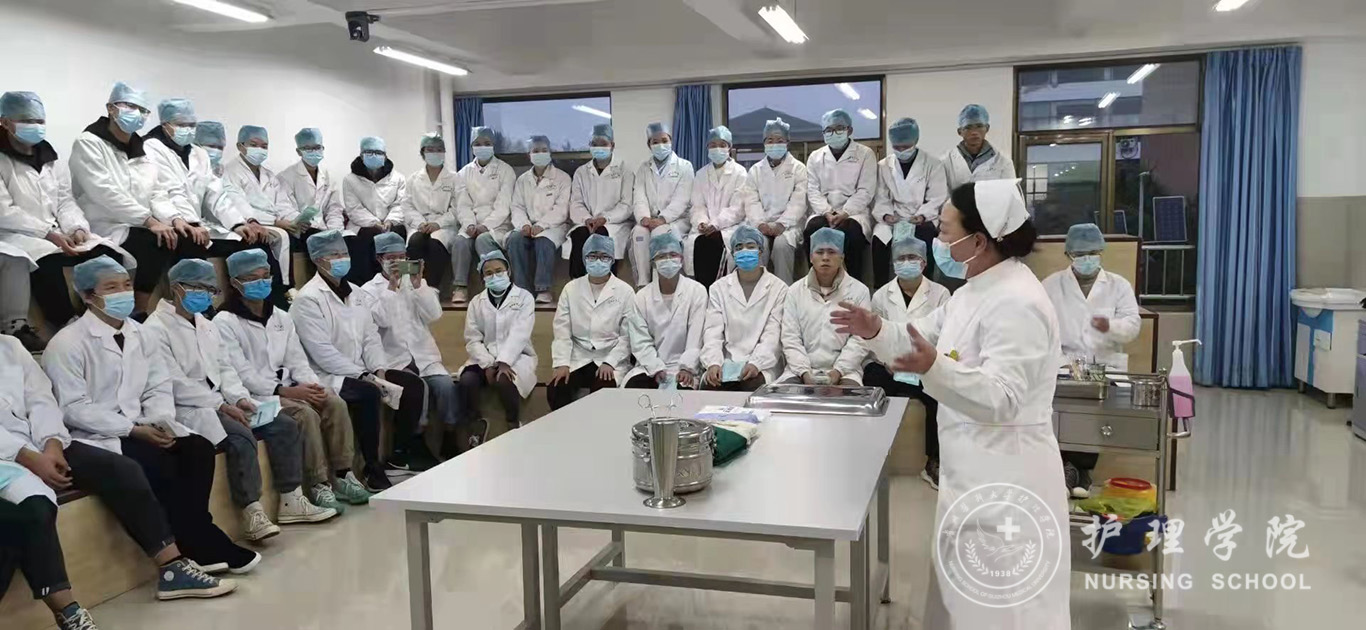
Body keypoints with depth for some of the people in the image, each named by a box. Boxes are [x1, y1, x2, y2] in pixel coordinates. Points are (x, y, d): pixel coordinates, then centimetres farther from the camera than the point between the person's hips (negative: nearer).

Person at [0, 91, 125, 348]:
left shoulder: (48, 157, 18)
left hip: (58, 234, 6)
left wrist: (77, 228, -9)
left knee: (106, 254, -20)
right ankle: (66, 325, -25)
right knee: (47, 262, -38)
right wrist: (49, 233, -22)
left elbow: (65, 201, 12)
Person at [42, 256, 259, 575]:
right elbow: (73, 409, -16)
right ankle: (204, 545, -15)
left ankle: (192, 543, -12)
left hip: (141, 427, 6)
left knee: (198, 449, -17)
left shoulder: (137, 333, 10)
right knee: (160, 464, -28)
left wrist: (161, 422, -13)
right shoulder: (67, 343, -10)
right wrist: (133, 430, -21)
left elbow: (158, 387, 8)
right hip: (93, 438, -6)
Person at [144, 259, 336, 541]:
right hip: (187, 411, -9)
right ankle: (253, 514, -26)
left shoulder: (205, 324, 17)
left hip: (219, 404, 9)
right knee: (240, 436, -32)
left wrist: (239, 398, -2)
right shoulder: (155, 330, -10)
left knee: (284, 425, -5)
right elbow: (177, 386, -17)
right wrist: (223, 406, -19)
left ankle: (291, 502, -1)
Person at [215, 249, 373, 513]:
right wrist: (285, 391, -23)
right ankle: (319, 485, -23)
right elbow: (240, 375, -14)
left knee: (335, 403, -20)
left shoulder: (281, 317, 17)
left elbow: (297, 361, 12)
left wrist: (313, 385, -10)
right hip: (255, 396, -6)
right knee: (306, 413, -30)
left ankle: (342, 474, -15)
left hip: (288, 389, 6)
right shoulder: (225, 323, -4)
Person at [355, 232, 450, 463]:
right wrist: (392, 285, -11)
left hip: (425, 357, 3)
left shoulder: (416, 283, 17)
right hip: (394, 361, -3)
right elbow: (382, 320, -11)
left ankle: (452, 437, -9)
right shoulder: (368, 291, 8)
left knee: (445, 384, -24)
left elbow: (434, 315, 1)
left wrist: (417, 282, -7)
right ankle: (416, 443, -14)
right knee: (417, 386, -30)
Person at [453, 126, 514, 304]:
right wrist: (470, 224, -13)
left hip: (498, 225, -3)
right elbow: (462, 205, 7)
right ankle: (461, 287, -26)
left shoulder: (505, 170, 5)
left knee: (483, 240, -33)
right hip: (473, 224, 3)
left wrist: (485, 225, -19)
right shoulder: (465, 173, 17)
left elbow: (503, 205, -7)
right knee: (461, 241, -27)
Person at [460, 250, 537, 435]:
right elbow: (472, 339, 2)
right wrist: (488, 364, -15)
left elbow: (519, 334, -12)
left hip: (516, 357, -3)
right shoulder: (476, 302, 10)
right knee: (467, 380, -28)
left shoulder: (523, 297, 1)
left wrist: (504, 362, -25)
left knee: (503, 380, -35)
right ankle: (475, 425, -5)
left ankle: (514, 425, -10)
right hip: (485, 359, 3)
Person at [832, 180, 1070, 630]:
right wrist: (877, 332, -3)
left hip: (1005, 475, -10)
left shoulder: (1017, 303, -23)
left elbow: (1000, 399, -30)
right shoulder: (975, 289, 9)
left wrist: (935, 368, -44)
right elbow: (922, 341, 16)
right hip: (972, 466, 10)